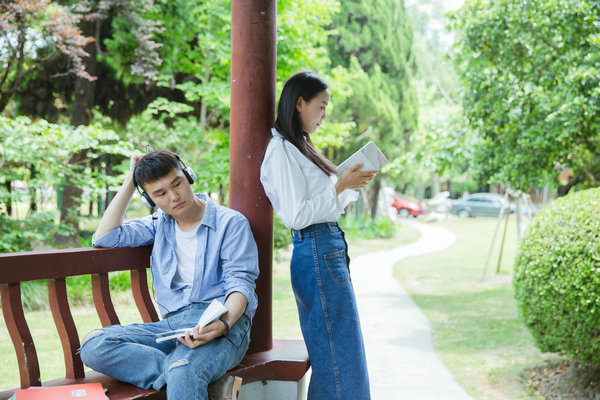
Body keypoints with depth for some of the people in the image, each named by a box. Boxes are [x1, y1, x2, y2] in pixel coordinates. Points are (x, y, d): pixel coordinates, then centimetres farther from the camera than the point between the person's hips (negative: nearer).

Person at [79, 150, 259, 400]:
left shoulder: (231, 223, 6)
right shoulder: (159, 225, 22)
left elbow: (240, 283, -4)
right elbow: (104, 238, 11)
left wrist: (224, 324, -26)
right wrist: (130, 181, 13)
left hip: (221, 321, -6)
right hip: (173, 323, 6)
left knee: (182, 370, -41)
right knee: (93, 345, -23)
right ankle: (187, 376, -32)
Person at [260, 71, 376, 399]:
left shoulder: (298, 147, 18)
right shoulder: (282, 150, -13)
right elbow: (297, 215, -18)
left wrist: (352, 183, 9)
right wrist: (341, 185, -14)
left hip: (328, 250, 10)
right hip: (316, 252, -10)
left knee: (330, 354, 13)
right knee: (338, 354, -7)